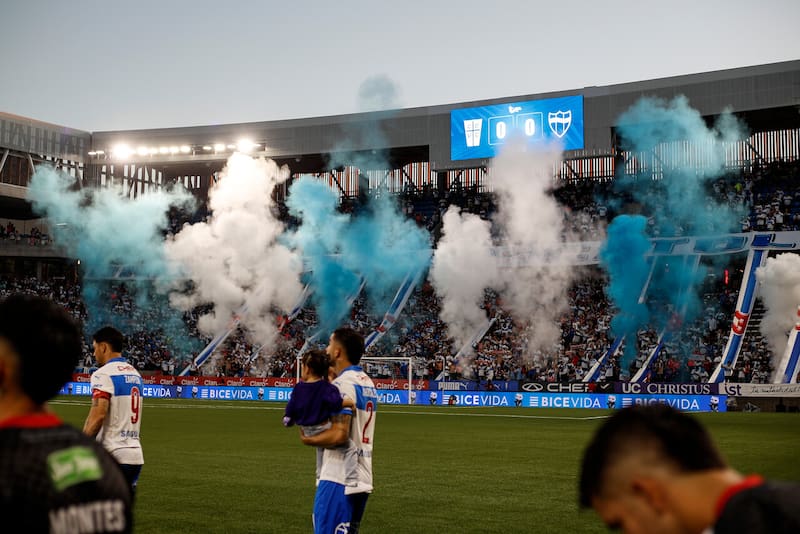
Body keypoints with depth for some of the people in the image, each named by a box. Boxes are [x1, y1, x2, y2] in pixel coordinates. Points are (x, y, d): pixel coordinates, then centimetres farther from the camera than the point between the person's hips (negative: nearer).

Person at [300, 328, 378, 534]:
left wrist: (308, 439, -7)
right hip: (362, 478, 9)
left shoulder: (343, 384, -15)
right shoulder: (368, 383, 15)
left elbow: (339, 434, -22)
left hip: (339, 480, -9)